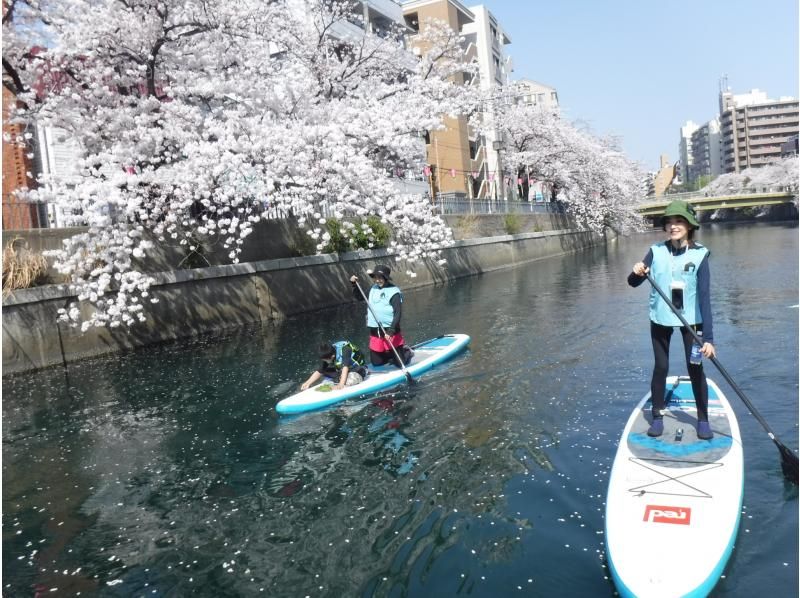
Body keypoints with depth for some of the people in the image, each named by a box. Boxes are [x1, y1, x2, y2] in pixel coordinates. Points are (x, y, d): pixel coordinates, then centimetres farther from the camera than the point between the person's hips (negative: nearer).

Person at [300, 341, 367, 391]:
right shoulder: (327, 356, -11)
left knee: (348, 382, -37)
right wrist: (308, 383, -21)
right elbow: (319, 372, -8)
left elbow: (345, 367, -41)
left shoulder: (344, 350, -31)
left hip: (357, 370, -7)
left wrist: (341, 384, -52)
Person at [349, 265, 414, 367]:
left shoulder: (394, 292, -13)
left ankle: (407, 352, 31)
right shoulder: (373, 289, 7)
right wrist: (354, 285, 5)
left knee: (400, 363, -1)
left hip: (391, 332, -6)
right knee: (376, 362, 12)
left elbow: (398, 314, -18)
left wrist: (390, 332, -27)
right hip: (375, 333, 6)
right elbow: (359, 297, 22)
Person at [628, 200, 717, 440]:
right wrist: (637, 273, -29)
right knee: (660, 367, 7)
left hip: (691, 319, -1)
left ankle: (703, 420, 18)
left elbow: (704, 296, -17)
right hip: (660, 318, 2)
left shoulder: (699, 255, -14)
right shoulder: (656, 251, -8)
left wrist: (708, 337, -22)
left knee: (695, 369, 2)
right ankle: (657, 417, 21)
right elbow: (633, 282, -3)